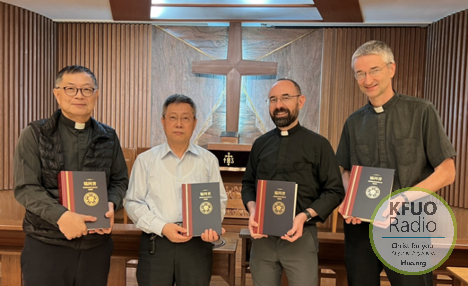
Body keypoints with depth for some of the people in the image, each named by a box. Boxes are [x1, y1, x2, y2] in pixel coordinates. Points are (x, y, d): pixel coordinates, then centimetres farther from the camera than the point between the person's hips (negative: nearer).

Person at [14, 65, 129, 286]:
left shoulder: (108, 137, 6)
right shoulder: (35, 134, -2)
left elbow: (120, 180, 11)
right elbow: (25, 187, -8)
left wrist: (111, 204, -10)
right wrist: (60, 215, -23)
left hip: (97, 245, 3)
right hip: (46, 244, -2)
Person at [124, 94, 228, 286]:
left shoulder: (208, 160, 7)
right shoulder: (146, 160, 4)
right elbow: (133, 203, 1)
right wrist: (162, 227, -11)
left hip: (198, 244, 1)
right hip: (155, 244, 0)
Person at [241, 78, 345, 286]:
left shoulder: (318, 144, -1)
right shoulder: (260, 144, 9)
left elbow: (334, 191, -3)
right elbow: (248, 183, 14)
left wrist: (305, 216, -16)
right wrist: (252, 209, -6)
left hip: (300, 237, -3)